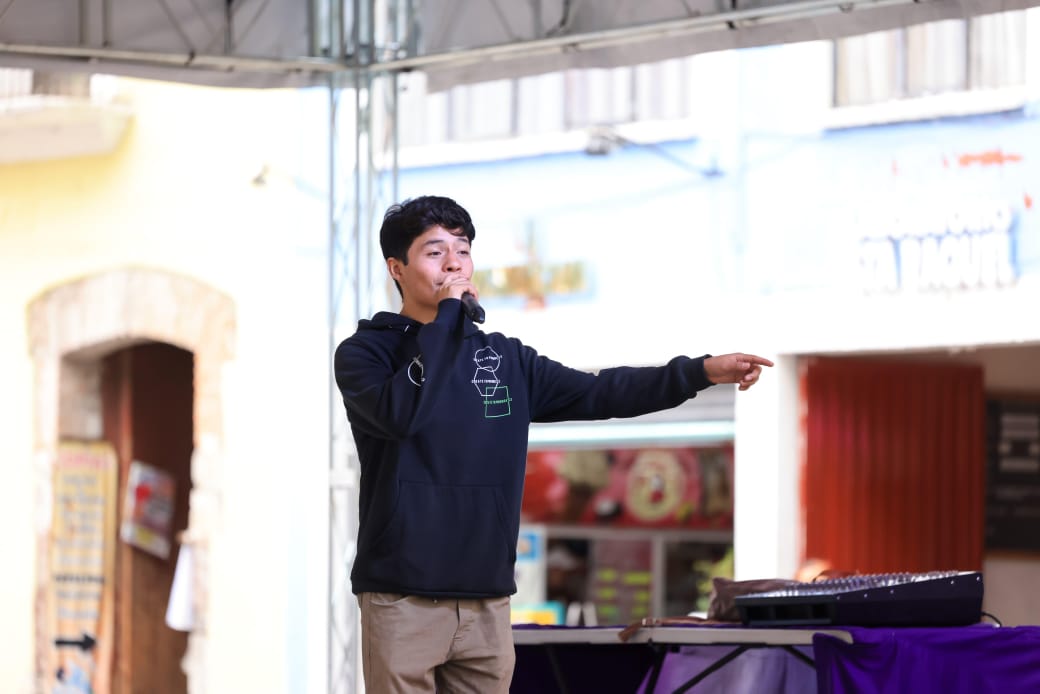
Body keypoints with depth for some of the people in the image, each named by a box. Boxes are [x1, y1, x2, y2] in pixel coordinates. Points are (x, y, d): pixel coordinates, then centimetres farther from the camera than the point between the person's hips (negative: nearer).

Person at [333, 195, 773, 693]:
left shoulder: (504, 358, 13)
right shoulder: (364, 352, 0)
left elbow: (598, 393, 5)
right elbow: (401, 413, -21)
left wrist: (702, 371, -8)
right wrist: (446, 314, -13)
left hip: (487, 602, 5)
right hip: (403, 600, -4)